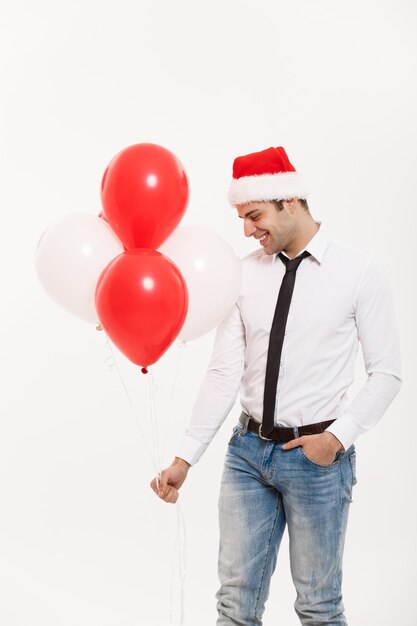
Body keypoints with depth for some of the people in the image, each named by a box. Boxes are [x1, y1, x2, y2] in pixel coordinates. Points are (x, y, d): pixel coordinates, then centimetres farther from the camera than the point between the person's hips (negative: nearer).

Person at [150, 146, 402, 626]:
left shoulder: (358, 273, -7)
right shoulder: (244, 274, 2)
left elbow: (386, 374, -4)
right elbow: (224, 373, 0)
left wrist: (338, 436, -16)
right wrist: (185, 458, -5)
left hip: (318, 456, -3)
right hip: (248, 451, 3)